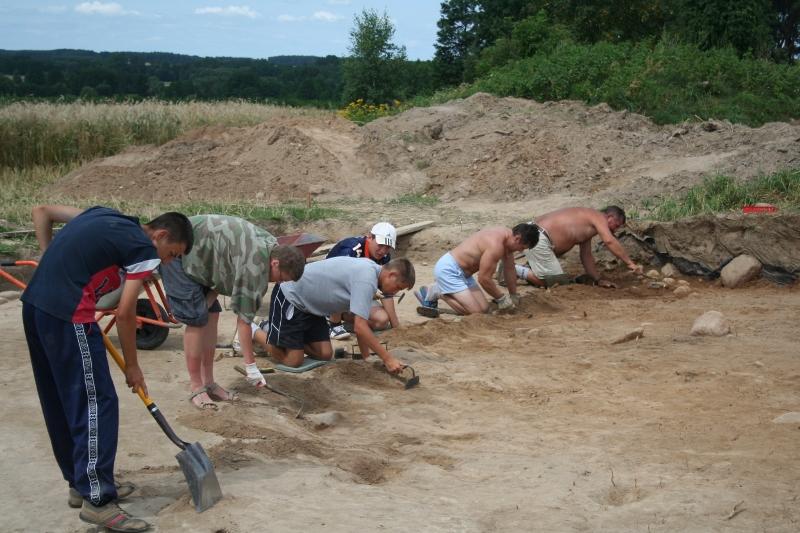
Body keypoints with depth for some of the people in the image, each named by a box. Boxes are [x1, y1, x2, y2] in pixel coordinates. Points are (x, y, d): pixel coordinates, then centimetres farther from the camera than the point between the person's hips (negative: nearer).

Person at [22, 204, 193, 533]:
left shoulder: (106, 218, 19)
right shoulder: (144, 250, -4)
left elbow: (41, 211, 23)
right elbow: (125, 314, -4)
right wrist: (132, 366, 8)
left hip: (35, 304, 9)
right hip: (67, 315, -9)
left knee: (60, 403, 17)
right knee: (96, 403, -3)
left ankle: (81, 483, 28)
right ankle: (97, 500, -1)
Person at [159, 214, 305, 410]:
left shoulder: (268, 245, -1)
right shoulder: (255, 264, -29)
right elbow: (244, 319, -25)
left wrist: (208, 299, -12)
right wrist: (251, 366, -20)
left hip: (193, 255, 9)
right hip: (176, 254, -9)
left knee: (212, 314, 6)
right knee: (197, 320, -11)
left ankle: (209, 383, 12)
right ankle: (196, 388, -2)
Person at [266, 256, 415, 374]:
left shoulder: (371, 271, 1)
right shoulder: (366, 280, -29)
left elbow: (360, 322, 7)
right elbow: (360, 327, -32)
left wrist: (366, 357, 4)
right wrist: (388, 359, -27)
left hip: (309, 304, 10)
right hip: (289, 297, -10)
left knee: (325, 355, 3)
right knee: (293, 360, -13)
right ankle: (255, 332, 7)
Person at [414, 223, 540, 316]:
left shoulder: (507, 235, 3)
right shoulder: (496, 246, -28)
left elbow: (510, 270, 14)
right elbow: (484, 279, -22)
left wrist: (513, 297, 21)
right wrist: (502, 299, -8)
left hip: (462, 272, 10)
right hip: (448, 269, -10)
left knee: (484, 308, 7)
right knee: (475, 312, -15)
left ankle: (442, 287, 14)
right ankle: (435, 292, -3)